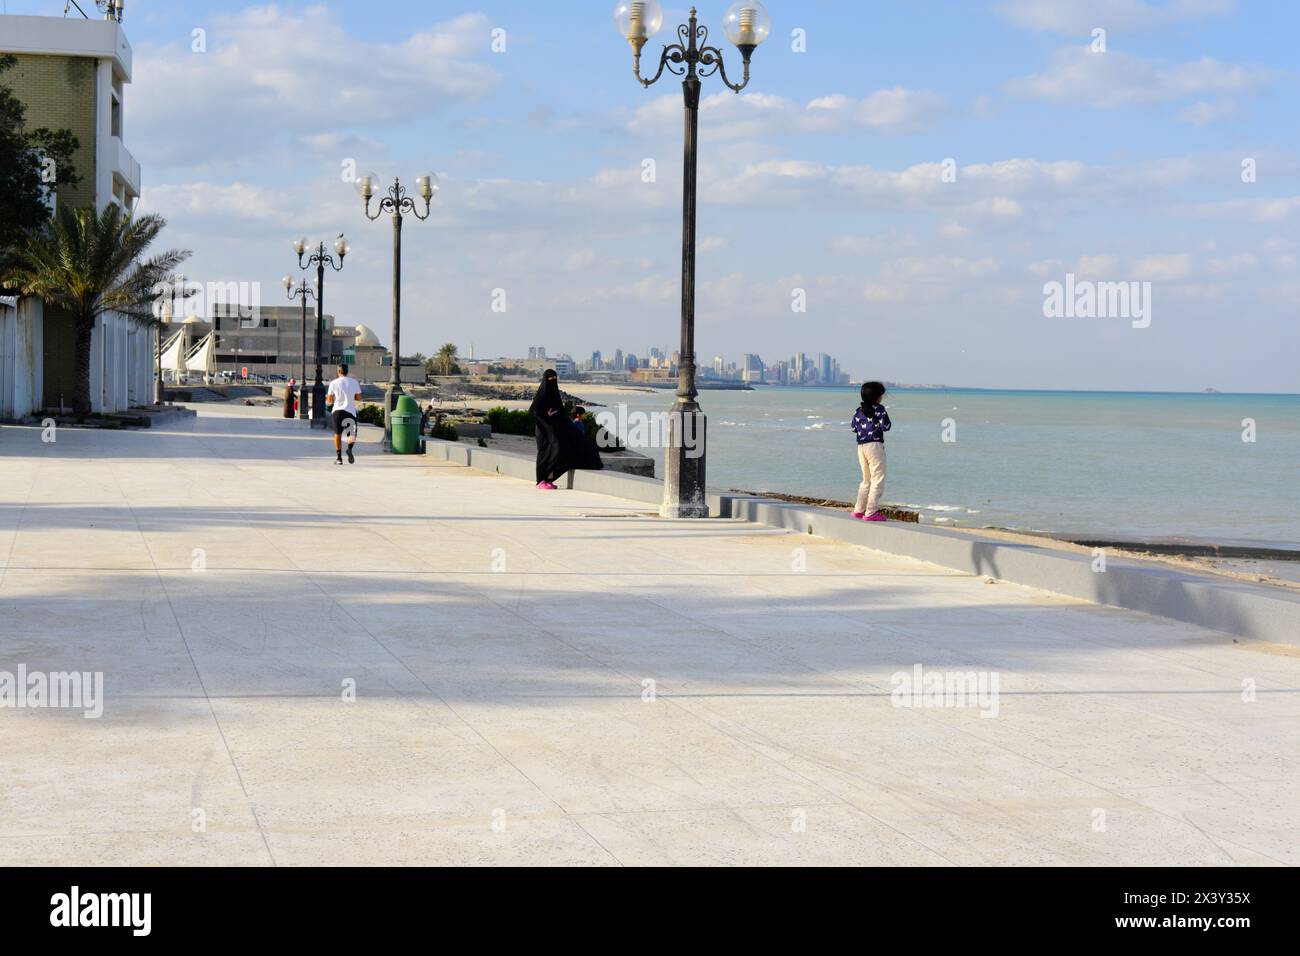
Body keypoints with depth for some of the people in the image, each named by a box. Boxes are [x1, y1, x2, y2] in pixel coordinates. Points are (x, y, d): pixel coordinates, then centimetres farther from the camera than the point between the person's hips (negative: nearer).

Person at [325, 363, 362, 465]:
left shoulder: (334, 383, 0)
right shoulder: (354, 382, 3)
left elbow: (329, 401, 2)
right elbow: (359, 398, 6)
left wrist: (327, 398, 24)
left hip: (337, 410, 0)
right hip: (350, 410, 0)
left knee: (338, 434, 10)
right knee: (352, 434, 9)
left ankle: (338, 457, 5)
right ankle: (349, 448, -22)